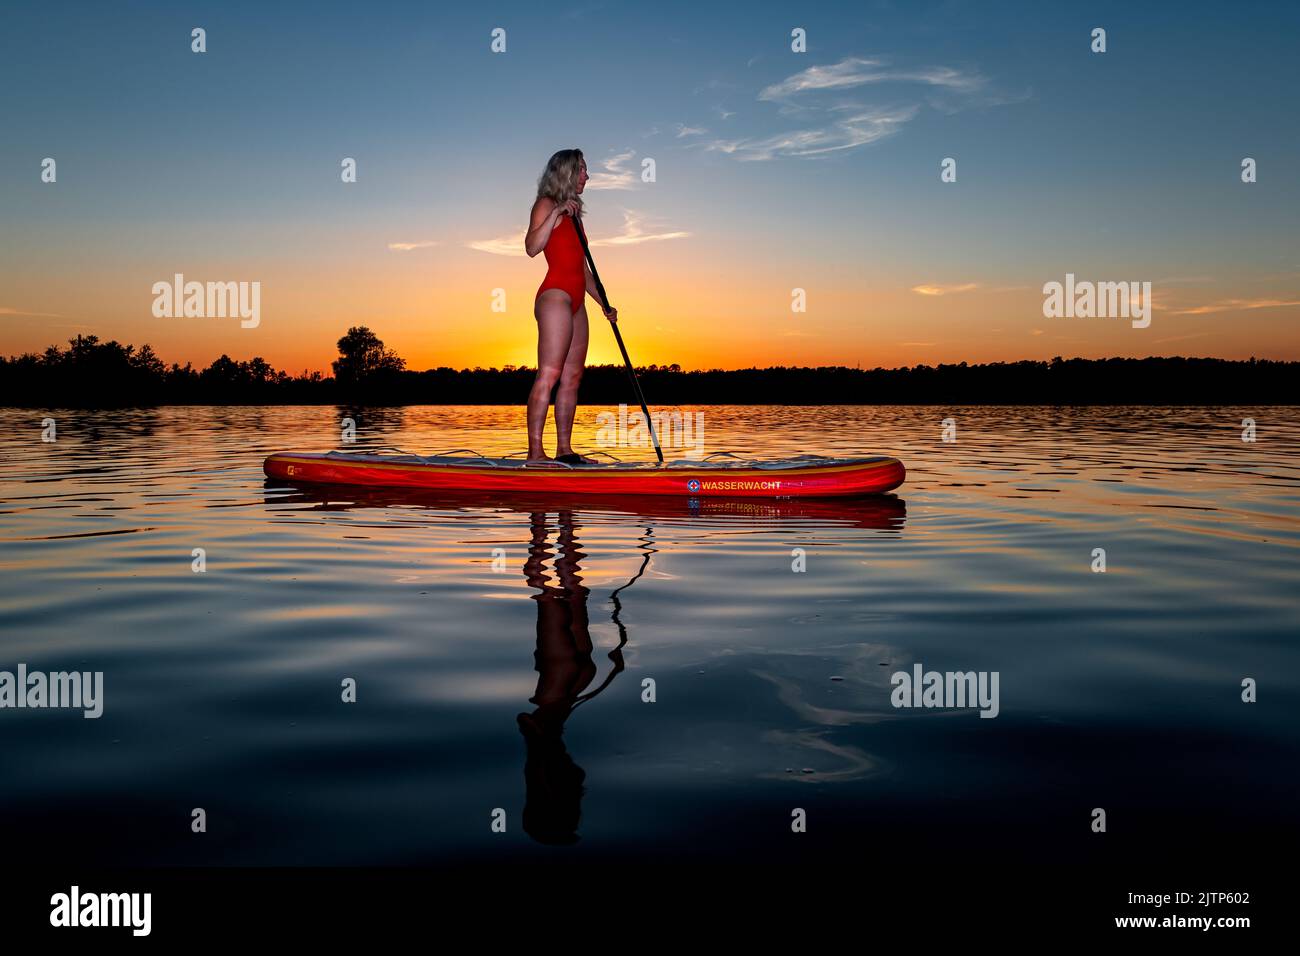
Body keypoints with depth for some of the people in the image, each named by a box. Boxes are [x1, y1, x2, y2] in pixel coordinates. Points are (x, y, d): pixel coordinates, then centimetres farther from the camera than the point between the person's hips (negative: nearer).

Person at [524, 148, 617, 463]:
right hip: (555, 295, -9)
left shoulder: (573, 213, 24)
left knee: (572, 376, 5)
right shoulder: (546, 204, 0)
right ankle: (535, 452, -18)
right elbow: (531, 247, -17)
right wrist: (557, 212, -20)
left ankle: (564, 449, 5)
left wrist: (604, 304, 21)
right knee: (549, 374, -15)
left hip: (575, 301, 9)